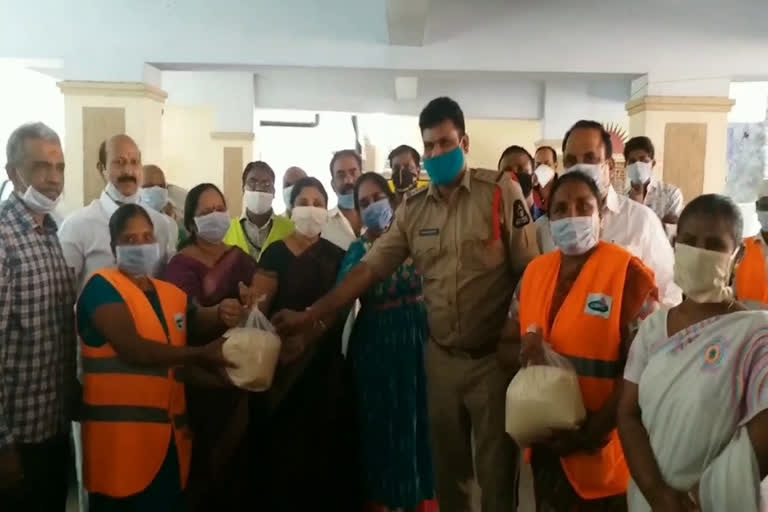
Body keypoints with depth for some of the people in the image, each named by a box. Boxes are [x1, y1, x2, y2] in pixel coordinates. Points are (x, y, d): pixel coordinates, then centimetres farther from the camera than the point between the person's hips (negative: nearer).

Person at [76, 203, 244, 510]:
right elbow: (133, 349, -18)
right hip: (120, 435, -6)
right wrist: (201, 354, -16)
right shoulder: (102, 287, -5)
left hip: (169, 438, 6)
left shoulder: (173, 294, 15)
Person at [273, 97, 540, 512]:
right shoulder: (412, 208, 5)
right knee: (447, 464, 16)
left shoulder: (501, 191, -7)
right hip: (441, 357, 4)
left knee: (496, 466, 8)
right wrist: (310, 315, -5)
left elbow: (530, 271, -7)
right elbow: (369, 268, 1)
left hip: (494, 355, -3)